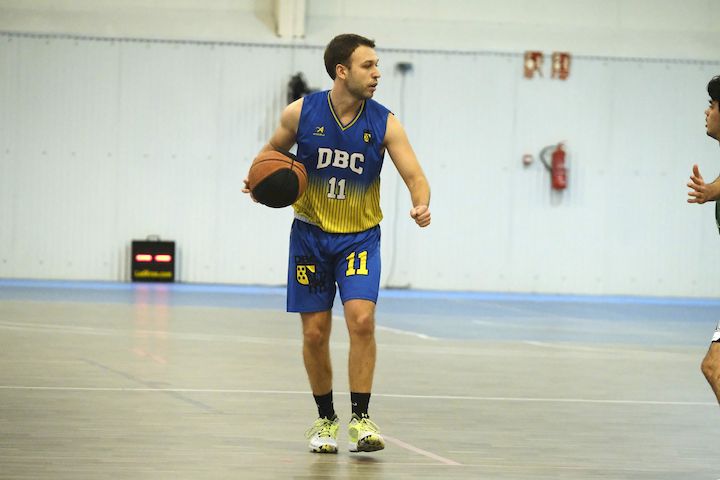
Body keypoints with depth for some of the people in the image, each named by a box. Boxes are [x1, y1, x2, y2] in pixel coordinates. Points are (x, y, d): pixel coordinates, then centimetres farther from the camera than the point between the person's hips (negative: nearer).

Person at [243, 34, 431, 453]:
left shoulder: (385, 123, -10)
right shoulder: (301, 113, -9)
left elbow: (415, 176, -13)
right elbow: (273, 151, 9)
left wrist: (421, 205, -34)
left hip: (360, 237, -1)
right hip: (311, 234, 1)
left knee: (362, 320, -19)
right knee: (315, 334, 2)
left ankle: (360, 419, -10)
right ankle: (326, 419, 21)